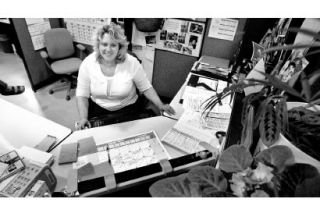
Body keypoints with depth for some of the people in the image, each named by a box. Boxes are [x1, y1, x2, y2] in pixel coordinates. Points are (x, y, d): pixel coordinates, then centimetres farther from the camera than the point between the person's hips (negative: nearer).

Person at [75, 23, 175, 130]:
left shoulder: (132, 63, -15)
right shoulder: (87, 63, -10)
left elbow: (145, 87, -3)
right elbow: (82, 95, -4)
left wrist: (160, 105, -13)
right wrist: (83, 118, -17)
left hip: (127, 108, -1)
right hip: (97, 108, 1)